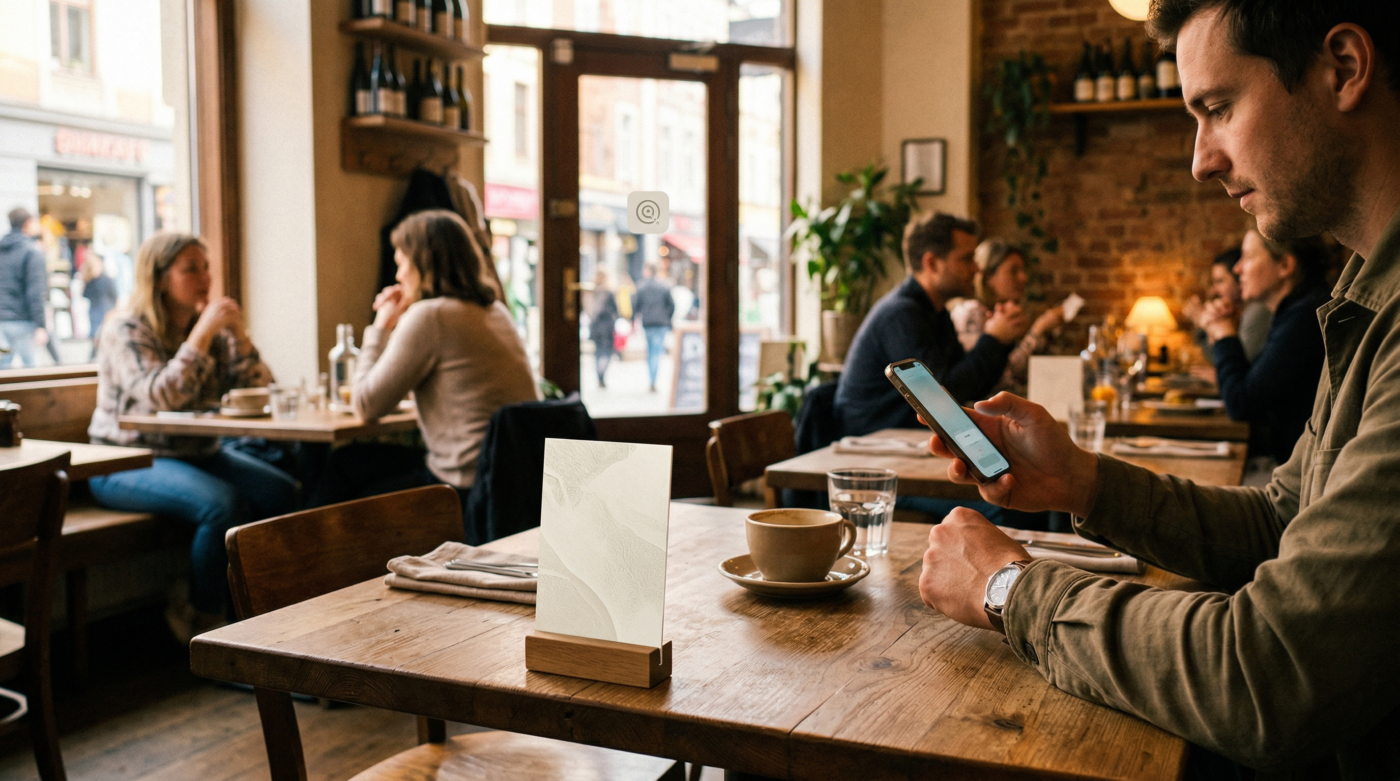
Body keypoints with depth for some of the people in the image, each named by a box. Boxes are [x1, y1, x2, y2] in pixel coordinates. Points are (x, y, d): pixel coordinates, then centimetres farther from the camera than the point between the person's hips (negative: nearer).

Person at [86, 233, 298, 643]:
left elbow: (259, 391, 0)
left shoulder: (213, 330, 7)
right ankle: (205, 620, -12)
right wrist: (203, 332, -26)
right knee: (225, 504, -31)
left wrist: (238, 333, -12)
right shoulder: (127, 329, -10)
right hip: (128, 463, -6)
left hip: (198, 453, 6)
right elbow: (160, 397, -28)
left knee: (280, 492, -17)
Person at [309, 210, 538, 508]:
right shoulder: (496, 311, 10)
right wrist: (397, 325, 15)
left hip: (468, 489, -8)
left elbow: (366, 405, -10)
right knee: (344, 462, 20)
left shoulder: (428, 316, -16)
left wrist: (381, 326, 1)